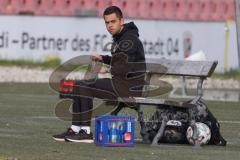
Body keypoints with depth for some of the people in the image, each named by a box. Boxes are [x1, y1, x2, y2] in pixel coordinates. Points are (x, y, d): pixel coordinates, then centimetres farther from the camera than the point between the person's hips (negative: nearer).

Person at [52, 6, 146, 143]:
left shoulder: (129, 39, -17)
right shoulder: (119, 37, 15)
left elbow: (123, 68, -25)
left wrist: (109, 70, -7)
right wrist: (103, 59, 15)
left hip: (130, 85, -11)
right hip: (120, 81, 11)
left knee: (86, 88, -17)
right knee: (80, 86, 8)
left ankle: (86, 132, -16)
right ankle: (75, 129, 3)